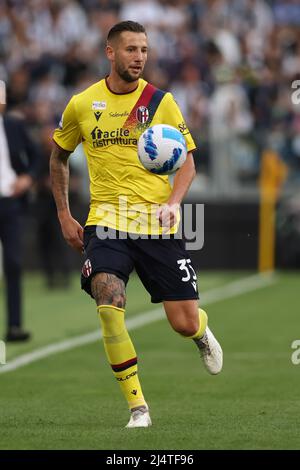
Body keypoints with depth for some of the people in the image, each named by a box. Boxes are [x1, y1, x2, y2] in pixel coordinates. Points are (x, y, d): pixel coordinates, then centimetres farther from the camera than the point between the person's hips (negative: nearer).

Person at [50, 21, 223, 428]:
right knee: (109, 307, -25)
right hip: (105, 222, 0)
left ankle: (202, 332, 40)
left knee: (185, 323, -2)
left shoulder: (161, 101, 1)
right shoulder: (82, 105, 3)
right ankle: (138, 407, -12)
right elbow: (59, 157, 20)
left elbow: (187, 162, 5)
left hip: (157, 225, 0)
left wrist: (173, 203, -14)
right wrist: (64, 216, 15)